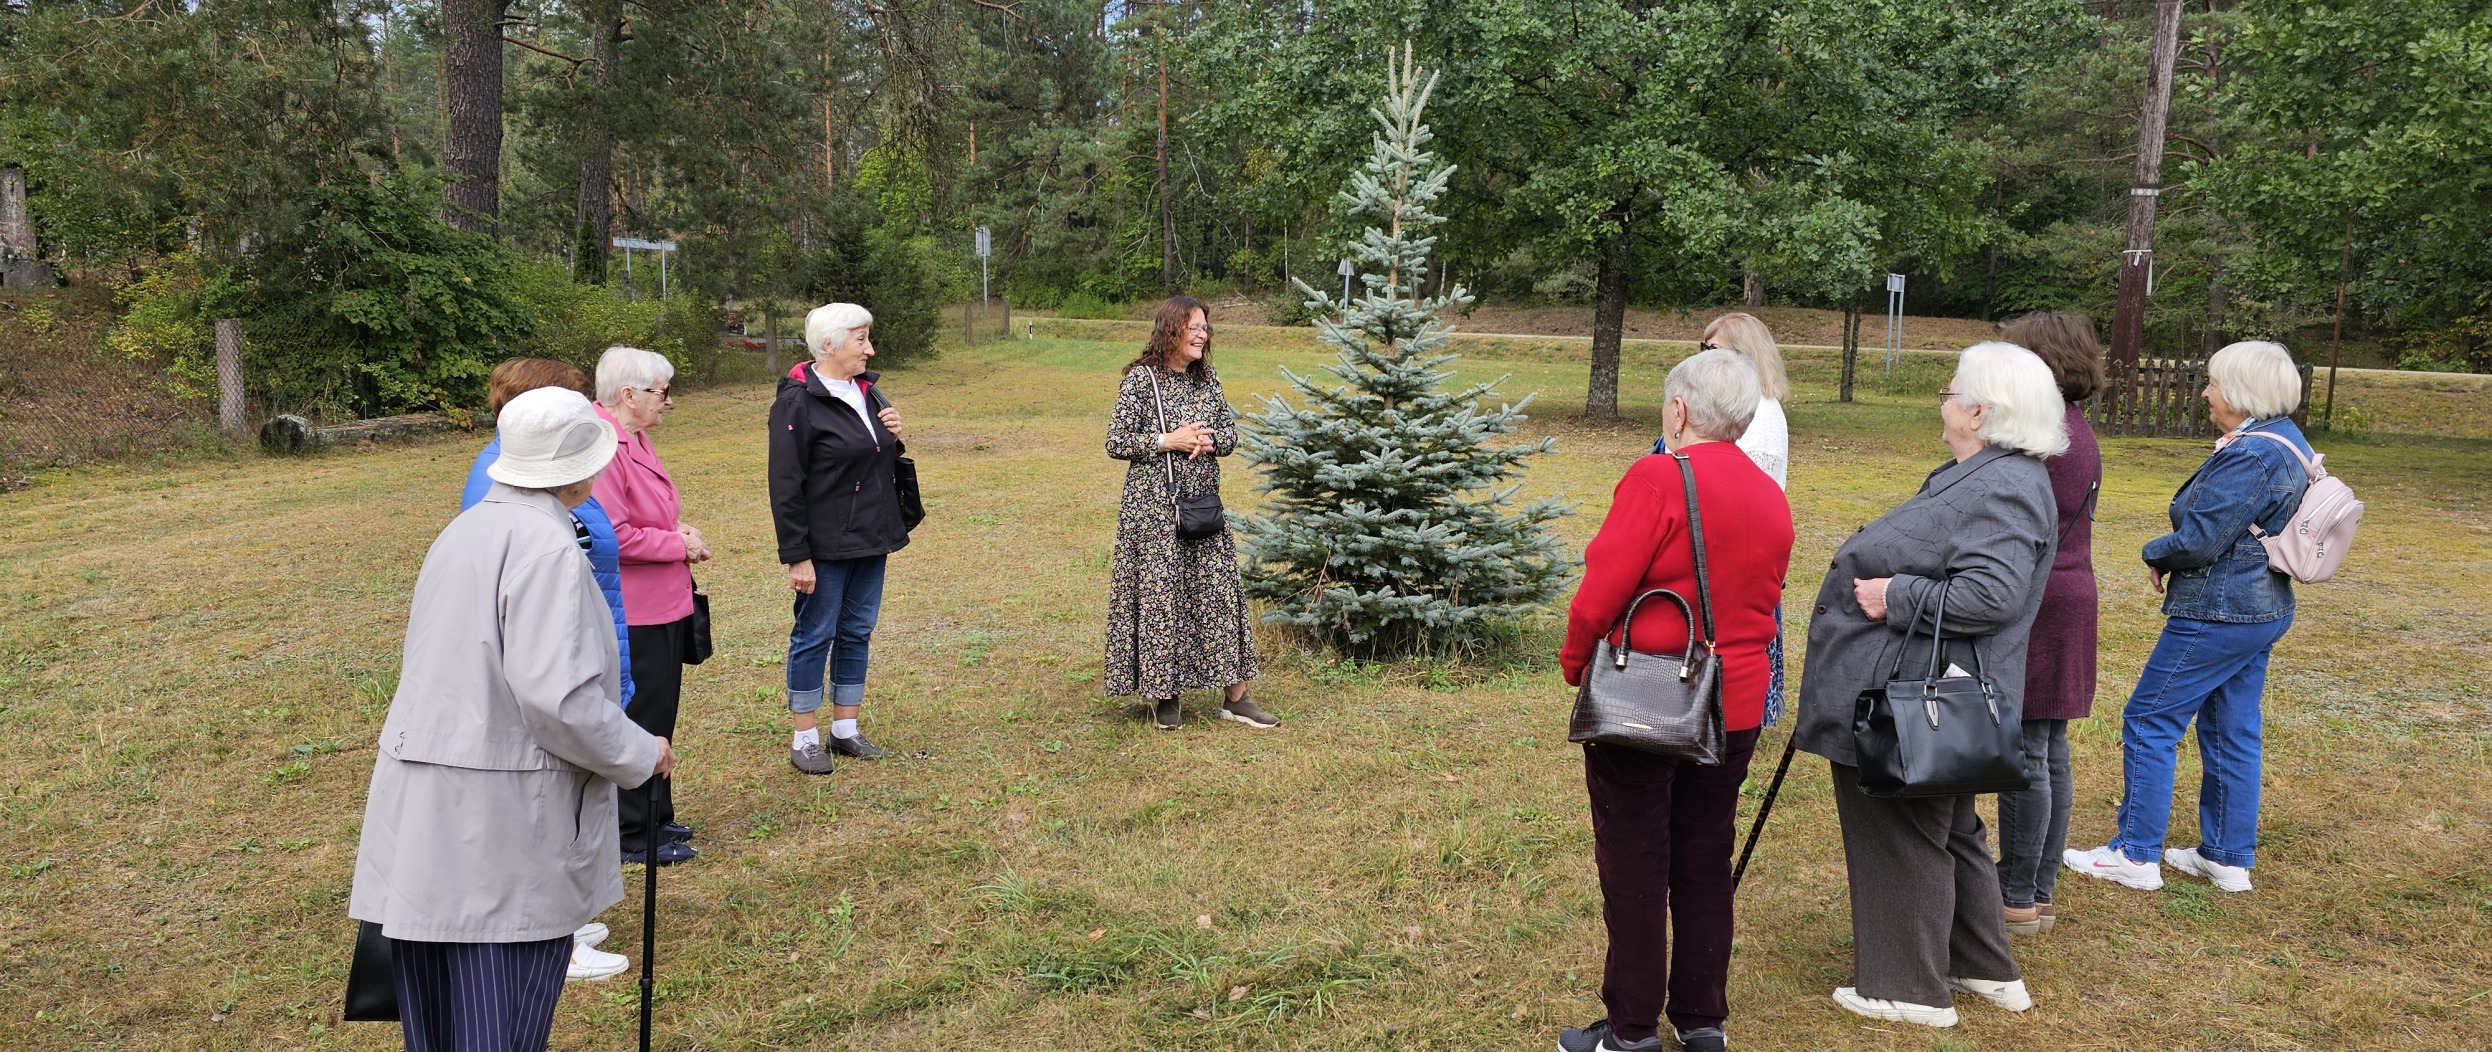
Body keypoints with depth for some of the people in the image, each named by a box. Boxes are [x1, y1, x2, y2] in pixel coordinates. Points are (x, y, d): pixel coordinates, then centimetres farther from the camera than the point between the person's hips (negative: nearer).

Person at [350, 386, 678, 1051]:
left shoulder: (467, 528, 12)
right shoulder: (548, 547, -16)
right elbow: (558, 697, -22)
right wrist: (641, 755, -7)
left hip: (425, 810, 9)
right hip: (502, 819, -8)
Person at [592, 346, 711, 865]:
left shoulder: (635, 439, 12)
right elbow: (615, 537, -26)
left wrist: (681, 532, 5)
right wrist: (680, 545, -14)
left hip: (663, 607, 10)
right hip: (633, 614, -10)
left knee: (659, 713, 19)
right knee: (640, 720, -1)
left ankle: (654, 818, 31)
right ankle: (633, 836, 11)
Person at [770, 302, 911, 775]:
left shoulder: (866, 390, 9)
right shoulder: (798, 401, -14)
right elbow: (785, 486, -16)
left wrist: (892, 437, -2)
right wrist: (796, 555, -18)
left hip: (872, 539, 8)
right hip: (827, 545, -7)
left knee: (857, 633, 14)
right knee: (815, 636, 3)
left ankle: (846, 729, 26)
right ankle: (805, 740, 14)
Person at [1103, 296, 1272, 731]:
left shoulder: (1208, 378, 8)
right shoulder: (1141, 379, -7)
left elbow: (1230, 434, 13)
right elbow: (1116, 443, -8)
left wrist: (1210, 440, -9)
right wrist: (1168, 441, -16)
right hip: (1154, 506, -5)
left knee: (1220, 590, 4)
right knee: (1160, 593, 0)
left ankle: (1235, 695, 11)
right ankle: (1164, 694, 14)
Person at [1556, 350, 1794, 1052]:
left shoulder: (1659, 479, -17)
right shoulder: (1771, 499, 5)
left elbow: (1599, 594, -19)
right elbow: (1762, 606, 11)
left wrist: (1574, 665, -4)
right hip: (1735, 706, 6)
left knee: (1634, 868, 6)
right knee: (1706, 863, 16)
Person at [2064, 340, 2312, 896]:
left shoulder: (2251, 455, -22)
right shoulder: (2287, 440, 10)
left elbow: (2200, 538, -23)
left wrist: (2157, 554, -3)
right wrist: (2170, 556, 3)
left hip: (2218, 615, -10)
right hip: (2262, 607, 10)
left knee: (2149, 721, -1)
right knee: (2232, 732, 16)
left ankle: (2136, 854, 6)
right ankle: (2229, 858, 24)